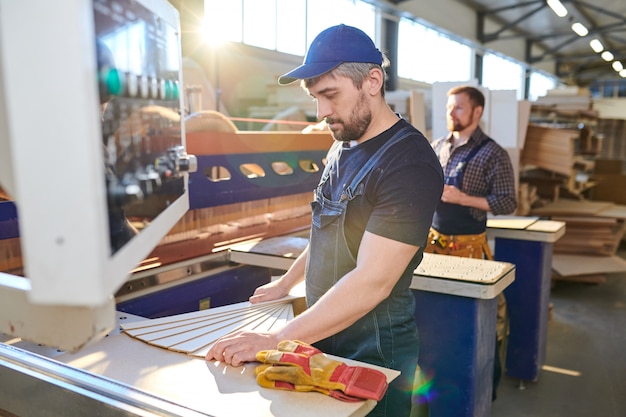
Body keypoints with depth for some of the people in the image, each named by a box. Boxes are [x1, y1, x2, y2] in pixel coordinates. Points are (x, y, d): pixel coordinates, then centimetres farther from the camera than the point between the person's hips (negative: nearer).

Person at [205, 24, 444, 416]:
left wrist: (277, 340, -27)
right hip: (324, 331, 7)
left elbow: (372, 282, -28)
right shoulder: (343, 146, 5)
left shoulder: (410, 163, -22)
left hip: (373, 349, -7)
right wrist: (286, 284, 21)